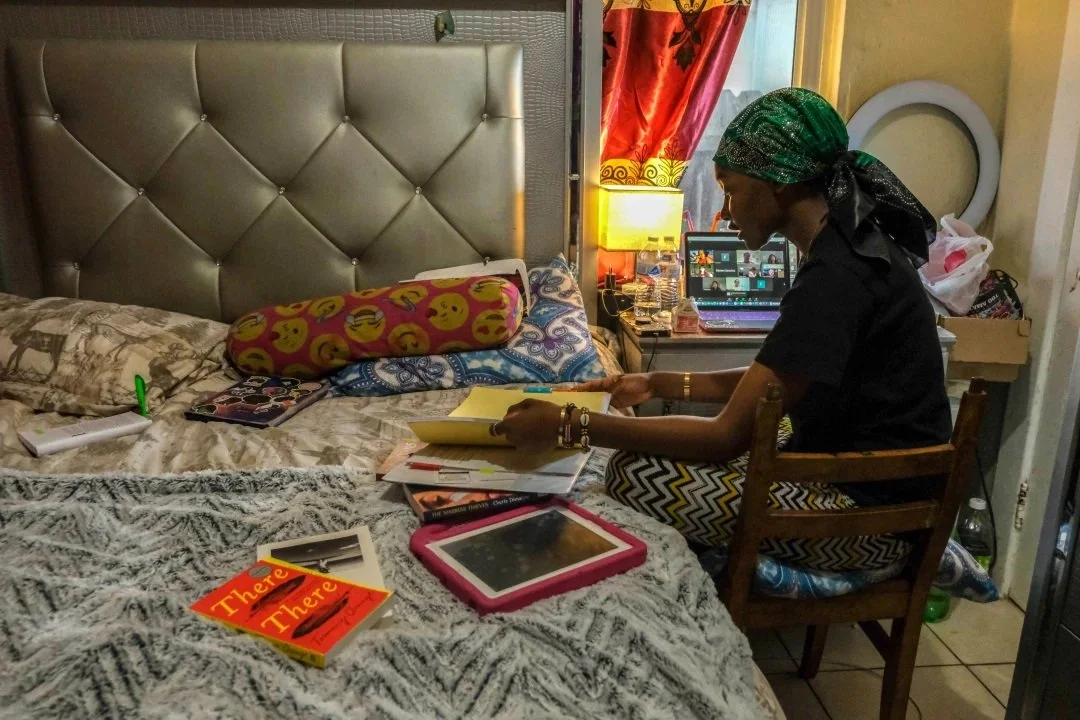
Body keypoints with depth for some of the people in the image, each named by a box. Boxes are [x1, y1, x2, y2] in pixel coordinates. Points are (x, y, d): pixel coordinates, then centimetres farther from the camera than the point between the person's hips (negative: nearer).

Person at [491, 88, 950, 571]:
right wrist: (660, 385, 8)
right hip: (866, 473, 9)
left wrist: (568, 425, -23)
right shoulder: (853, 247, 5)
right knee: (670, 457, 11)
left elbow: (728, 436, -26)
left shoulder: (834, 276, -26)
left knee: (638, 474, -16)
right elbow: (768, 383, 12)